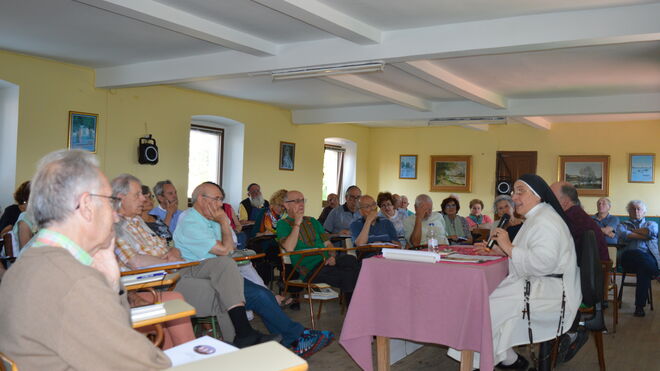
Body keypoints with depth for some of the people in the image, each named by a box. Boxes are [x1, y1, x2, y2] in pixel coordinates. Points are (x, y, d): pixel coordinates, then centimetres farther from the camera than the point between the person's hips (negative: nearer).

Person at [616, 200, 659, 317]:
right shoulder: (623, 224, 26)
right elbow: (622, 234, -1)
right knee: (638, 254, -39)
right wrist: (643, 235, -3)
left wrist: (632, 231, 6)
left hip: (650, 259, 1)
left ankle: (640, 306, -26)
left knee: (643, 270, -35)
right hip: (629, 258, -1)